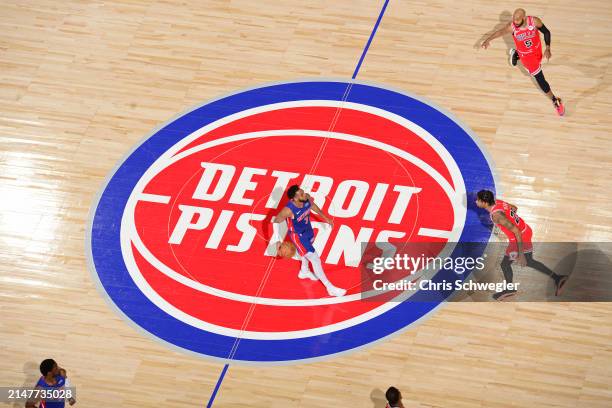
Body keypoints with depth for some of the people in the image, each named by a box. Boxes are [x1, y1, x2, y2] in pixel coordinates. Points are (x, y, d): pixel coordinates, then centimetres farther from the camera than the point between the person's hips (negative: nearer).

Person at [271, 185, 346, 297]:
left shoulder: (307, 198, -24)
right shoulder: (288, 210, -39)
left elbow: (313, 206, 1)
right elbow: (275, 221, -21)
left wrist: (325, 218, 12)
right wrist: (278, 240, -22)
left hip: (307, 229, 7)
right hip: (298, 235, -7)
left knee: (307, 251, 33)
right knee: (315, 259, -4)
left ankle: (304, 271, 63)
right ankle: (330, 288, 8)